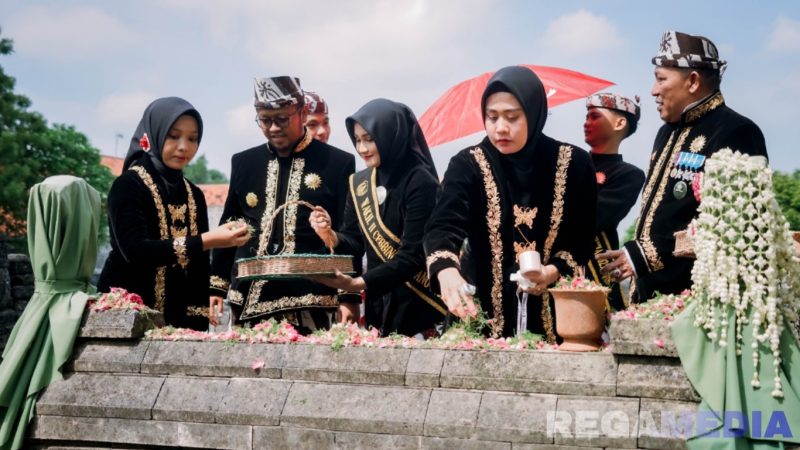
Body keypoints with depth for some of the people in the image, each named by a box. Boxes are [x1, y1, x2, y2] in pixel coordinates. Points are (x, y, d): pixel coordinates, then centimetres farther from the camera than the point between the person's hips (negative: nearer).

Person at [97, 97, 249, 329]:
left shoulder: (194, 195, 11)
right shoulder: (128, 185, -7)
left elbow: (199, 265, 10)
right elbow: (134, 250, -21)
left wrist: (200, 323, 1)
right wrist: (207, 240, -25)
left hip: (180, 317, 5)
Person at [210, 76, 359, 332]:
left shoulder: (338, 163, 1)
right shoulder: (244, 162, 12)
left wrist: (350, 298, -6)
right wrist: (217, 286, 13)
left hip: (310, 302, -3)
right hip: (249, 301, 4)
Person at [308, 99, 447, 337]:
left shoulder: (419, 182, -14)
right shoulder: (359, 183, 6)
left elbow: (412, 255, -18)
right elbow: (356, 244, 9)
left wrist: (357, 283, -26)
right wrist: (331, 236, -12)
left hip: (419, 306, -5)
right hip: (377, 305, 5)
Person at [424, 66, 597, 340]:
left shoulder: (573, 164, -2)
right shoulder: (468, 165, -6)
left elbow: (585, 236, 4)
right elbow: (444, 226, -20)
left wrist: (555, 271, -15)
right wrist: (447, 271, -40)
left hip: (556, 314, 1)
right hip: (488, 314, -1)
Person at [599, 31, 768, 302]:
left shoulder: (735, 132, -12)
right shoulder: (669, 131, 18)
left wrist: (646, 255, -20)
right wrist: (634, 254, 8)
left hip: (698, 298, -8)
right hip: (652, 294, 8)